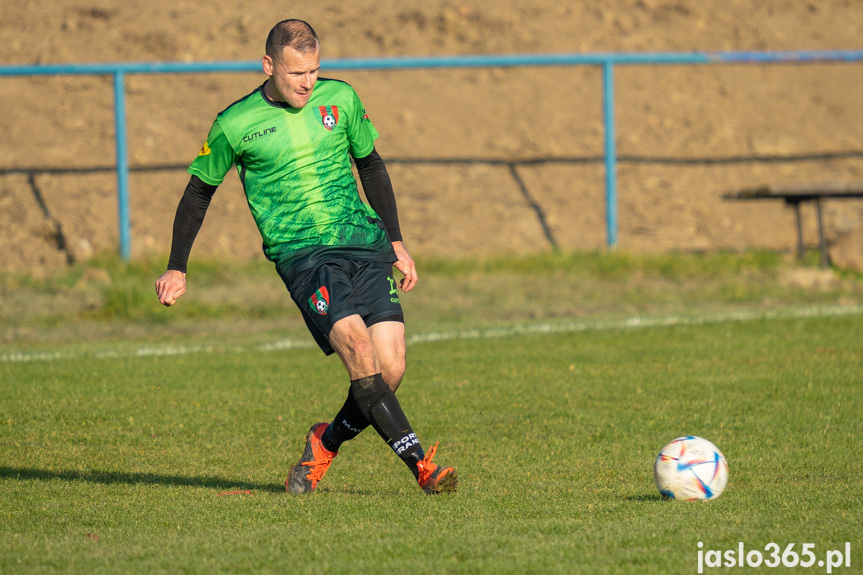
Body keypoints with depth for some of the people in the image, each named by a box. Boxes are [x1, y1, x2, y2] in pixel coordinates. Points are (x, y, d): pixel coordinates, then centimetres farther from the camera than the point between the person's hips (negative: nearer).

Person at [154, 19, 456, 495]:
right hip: (302, 254, -3)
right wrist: (176, 269, 13)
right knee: (355, 342, -26)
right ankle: (420, 464, -27)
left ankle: (326, 443, 18)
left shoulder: (340, 98, 8)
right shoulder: (236, 125, 0)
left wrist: (395, 241, 20)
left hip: (365, 243, 4)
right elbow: (199, 191, 13)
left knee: (390, 369, -9)